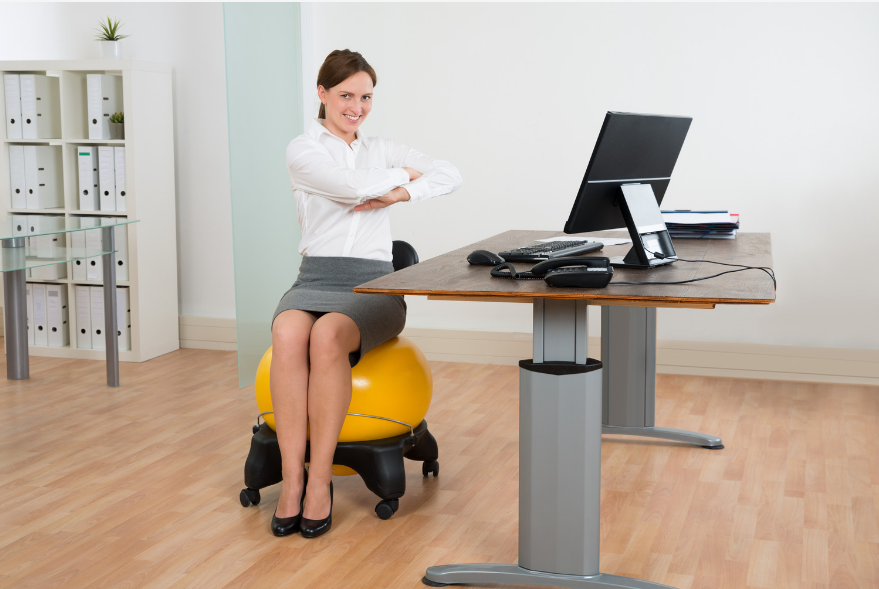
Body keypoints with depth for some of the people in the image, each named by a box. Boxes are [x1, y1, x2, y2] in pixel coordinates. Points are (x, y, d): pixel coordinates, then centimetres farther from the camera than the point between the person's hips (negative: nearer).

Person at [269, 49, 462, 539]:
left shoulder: (382, 150, 19)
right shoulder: (303, 150, 8)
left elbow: (451, 176, 8)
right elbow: (354, 187, -11)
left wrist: (400, 193, -8)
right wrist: (402, 173, 7)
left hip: (374, 283, 1)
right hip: (316, 278, 0)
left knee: (328, 336, -35)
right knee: (288, 335, -37)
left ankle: (320, 479, -29)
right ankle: (292, 478, -31)